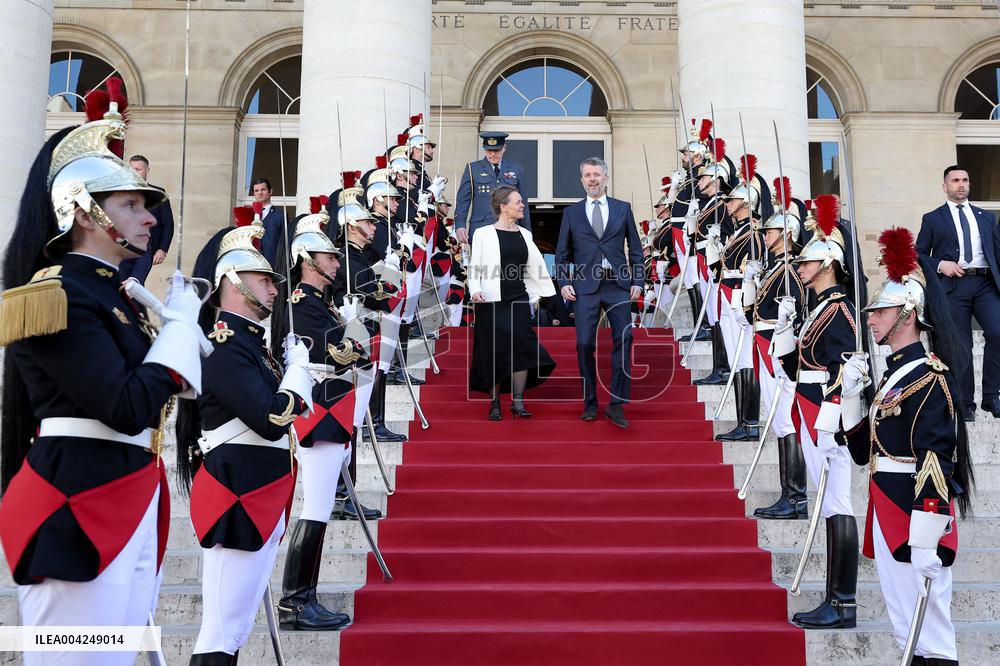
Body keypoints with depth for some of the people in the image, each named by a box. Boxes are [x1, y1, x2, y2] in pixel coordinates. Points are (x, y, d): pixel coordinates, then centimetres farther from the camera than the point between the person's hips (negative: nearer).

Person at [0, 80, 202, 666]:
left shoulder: (114, 291, 14)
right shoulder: (58, 295, -13)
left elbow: (146, 389, 15)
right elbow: (128, 409, -21)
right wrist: (180, 321, -11)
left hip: (130, 499, 9)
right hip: (79, 506, -9)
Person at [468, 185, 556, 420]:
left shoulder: (524, 234, 12)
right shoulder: (484, 234, -1)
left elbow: (536, 266, 16)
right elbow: (475, 268, -2)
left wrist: (550, 292, 14)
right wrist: (475, 290, -18)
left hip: (519, 299, 3)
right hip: (491, 301, -3)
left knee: (521, 347, -9)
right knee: (495, 350, 1)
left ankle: (518, 402, -4)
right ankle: (494, 403, 13)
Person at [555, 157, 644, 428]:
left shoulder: (623, 209, 11)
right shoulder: (571, 212, 12)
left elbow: (636, 248, 12)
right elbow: (562, 253, 12)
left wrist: (637, 281, 2)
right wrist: (564, 282, -1)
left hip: (617, 284, 0)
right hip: (585, 286, 0)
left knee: (623, 339, -10)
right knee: (585, 344, -4)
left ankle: (616, 404, -5)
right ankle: (590, 403, 8)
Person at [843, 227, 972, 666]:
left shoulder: (929, 377, -15)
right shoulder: (895, 372, 13)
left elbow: (935, 461, -23)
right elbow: (864, 448, 16)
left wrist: (925, 542, -26)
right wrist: (851, 395, 2)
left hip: (917, 515, -9)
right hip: (888, 513, 9)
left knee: (926, 621, -1)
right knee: (903, 619, 17)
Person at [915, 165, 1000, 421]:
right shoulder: (932, 218, 11)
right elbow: (919, 254, 8)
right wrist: (940, 264, -10)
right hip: (953, 285, -2)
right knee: (961, 347, -1)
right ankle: (966, 403, 9)